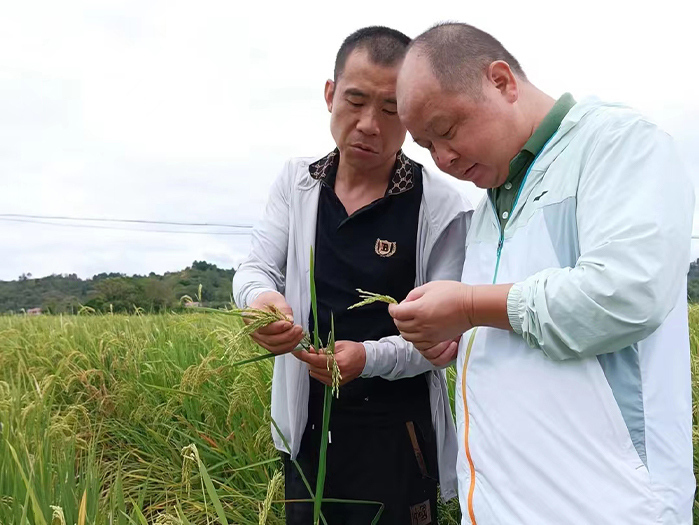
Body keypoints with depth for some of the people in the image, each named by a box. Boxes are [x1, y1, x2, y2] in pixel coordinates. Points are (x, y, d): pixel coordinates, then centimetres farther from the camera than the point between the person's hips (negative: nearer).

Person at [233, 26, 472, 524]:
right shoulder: (296, 180, 1)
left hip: (396, 433, -4)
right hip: (307, 425, 4)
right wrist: (261, 298, -26)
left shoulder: (441, 206, -12)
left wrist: (370, 357, -30)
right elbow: (255, 269, -2)